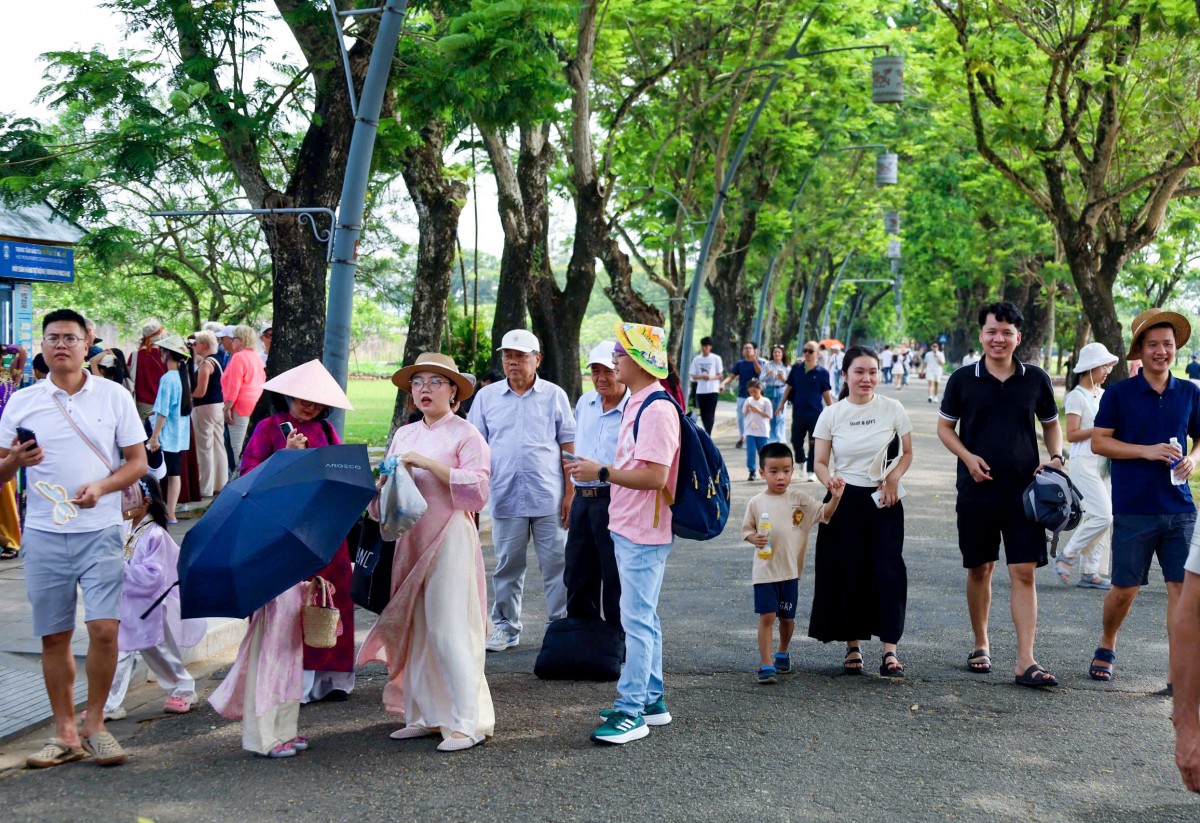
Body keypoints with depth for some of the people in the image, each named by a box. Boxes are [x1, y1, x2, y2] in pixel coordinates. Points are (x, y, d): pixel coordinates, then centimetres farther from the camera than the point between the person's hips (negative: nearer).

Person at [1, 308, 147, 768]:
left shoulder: (114, 397, 3)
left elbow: (137, 461, 4)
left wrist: (101, 487, -14)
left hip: (99, 531, -2)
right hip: (44, 534, 2)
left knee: (104, 628, -10)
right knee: (53, 636, 7)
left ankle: (94, 725, 8)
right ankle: (65, 733, 18)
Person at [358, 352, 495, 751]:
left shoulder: (465, 434, -2)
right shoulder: (403, 435, 16)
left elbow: (477, 489, -15)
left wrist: (427, 463, -17)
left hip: (450, 538, -6)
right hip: (410, 539, 6)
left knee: (450, 629, -9)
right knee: (414, 629, 6)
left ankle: (466, 722, -5)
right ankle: (424, 715, 16)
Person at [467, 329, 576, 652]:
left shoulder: (554, 396, 4)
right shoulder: (486, 397, 8)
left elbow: (568, 447, 4)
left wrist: (570, 494, -2)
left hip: (549, 498, -1)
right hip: (506, 498, 2)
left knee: (556, 564, 1)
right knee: (507, 565, 8)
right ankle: (505, 626, 19)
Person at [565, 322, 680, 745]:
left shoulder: (657, 409, -19)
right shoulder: (636, 404, 14)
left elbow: (655, 476, -26)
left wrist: (601, 472, -20)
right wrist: (597, 473, 13)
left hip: (644, 533, -11)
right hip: (627, 528, 11)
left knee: (637, 619, -7)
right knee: (643, 617, 16)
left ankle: (631, 710, -2)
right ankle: (651, 700, 25)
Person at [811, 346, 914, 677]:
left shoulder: (893, 410, 0)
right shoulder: (831, 415, 0)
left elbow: (907, 453, 10)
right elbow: (820, 463, 2)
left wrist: (894, 477, -10)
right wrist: (829, 481, -21)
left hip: (884, 500, 0)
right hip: (845, 500, 1)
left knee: (888, 571, -10)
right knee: (847, 574, 2)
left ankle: (889, 651, -7)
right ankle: (853, 647, 17)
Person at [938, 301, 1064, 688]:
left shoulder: (1036, 378, 2)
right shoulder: (963, 379, -1)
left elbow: (1051, 424, 15)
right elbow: (945, 427, 7)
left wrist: (1056, 457, -3)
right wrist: (968, 457, -10)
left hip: (1024, 490, 0)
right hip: (977, 489, 0)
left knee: (1024, 573, -5)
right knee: (979, 570, 10)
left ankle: (1026, 661, -6)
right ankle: (981, 645, 29)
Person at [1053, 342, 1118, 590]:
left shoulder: (1103, 395, 15)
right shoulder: (1077, 396, -8)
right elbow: (1071, 434, -13)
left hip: (1103, 463, 8)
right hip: (1084, 462, -8)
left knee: (1103, 518, 5)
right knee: (1103, 516, -15)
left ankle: (1090, 572, 11)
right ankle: (1066, 556, 0)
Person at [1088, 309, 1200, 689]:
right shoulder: (1119, 394, -3)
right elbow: (1099, 441, -4)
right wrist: (1146, 451, -15)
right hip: (1133, 510, -3)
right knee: (1125, 588, 4)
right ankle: (1106, 647, 31)